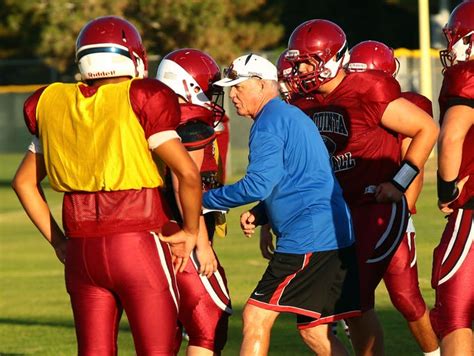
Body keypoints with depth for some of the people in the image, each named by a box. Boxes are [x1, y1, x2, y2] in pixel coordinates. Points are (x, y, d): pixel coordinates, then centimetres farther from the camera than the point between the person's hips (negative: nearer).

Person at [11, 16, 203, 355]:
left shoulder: (55, 105, 10)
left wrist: (58, 240, 21)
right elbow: (188, 173, -13)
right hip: (138, 244, -5)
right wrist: (190, 232, 1)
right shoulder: (139, 100, -7)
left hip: (82, 250, 5)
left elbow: (25, 181, 19)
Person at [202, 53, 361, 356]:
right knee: (313, 328, 13)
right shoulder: (293, 116, 22)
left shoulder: (270, 121, -9)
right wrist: (259, 215, 13)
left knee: (257, 318, -7)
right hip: (336, 235, 10)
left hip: (309, 239, -10)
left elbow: (257, 185, -16)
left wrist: (205, 200, -4)